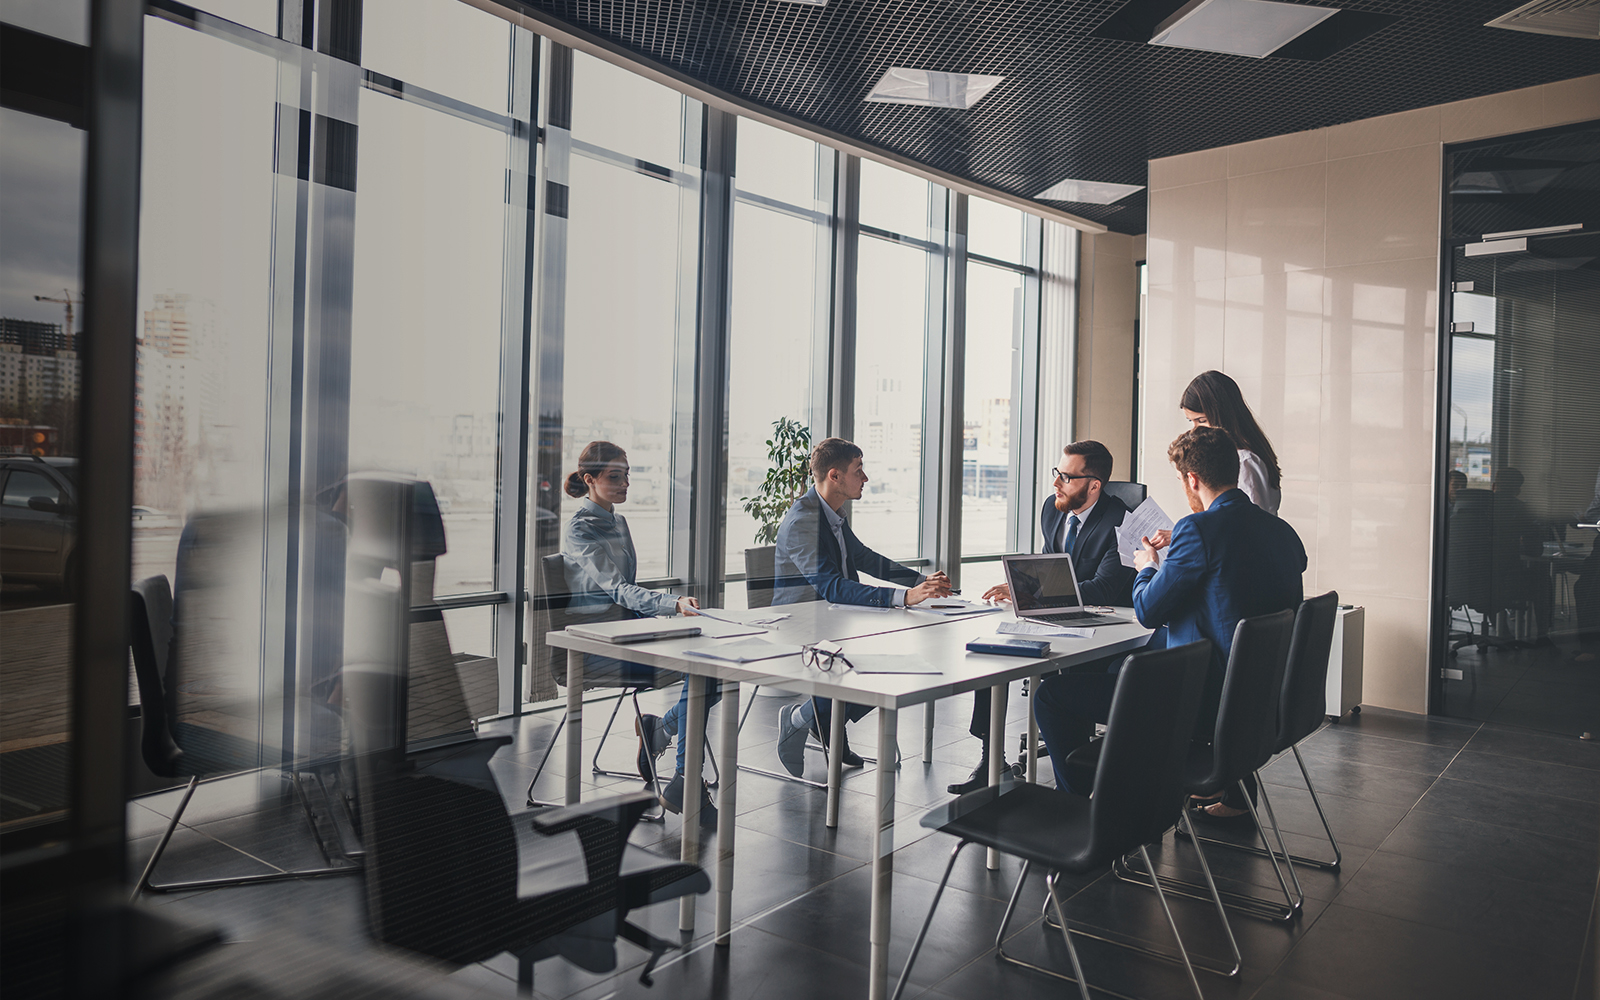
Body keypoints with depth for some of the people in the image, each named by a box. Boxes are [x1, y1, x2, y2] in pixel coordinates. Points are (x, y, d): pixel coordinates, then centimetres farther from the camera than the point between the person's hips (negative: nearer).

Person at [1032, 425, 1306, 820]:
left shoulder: (1198, 529, -19)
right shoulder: (1284, 532, 6)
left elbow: (1148, 612, -11)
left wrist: (1147, 566, 9)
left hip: (1206, 704, -9)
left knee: (1053, 695, -3)